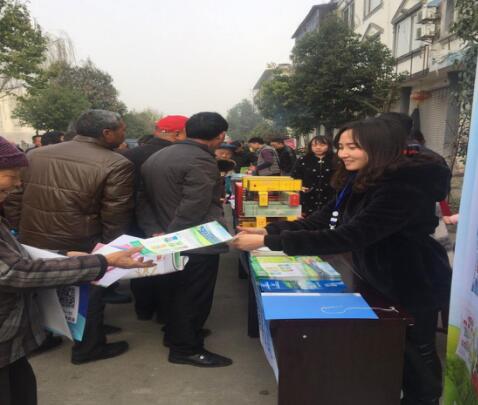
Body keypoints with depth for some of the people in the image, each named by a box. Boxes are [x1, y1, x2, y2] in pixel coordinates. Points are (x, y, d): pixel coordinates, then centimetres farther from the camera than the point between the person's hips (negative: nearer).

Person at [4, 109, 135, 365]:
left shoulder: (35, 155, 2)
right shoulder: (115, 165, -17)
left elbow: (12, 200, 5)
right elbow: (115, 217, -16)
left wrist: (21, 233, 15)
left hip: (32, 242, 6)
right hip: (81, 246, -6)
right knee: (88, 293, 15)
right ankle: (88, 346, 31)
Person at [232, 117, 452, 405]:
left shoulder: (403, 188, -32)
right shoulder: (359, 182, -1)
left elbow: (348, 237, -39)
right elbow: (322, 221, -4)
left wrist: (269, 242, -39)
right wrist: (268, 231, -16)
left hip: (413, 284, -8)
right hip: (378, 280, 9)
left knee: (416, 350, 16)